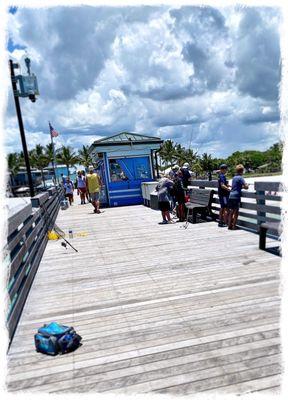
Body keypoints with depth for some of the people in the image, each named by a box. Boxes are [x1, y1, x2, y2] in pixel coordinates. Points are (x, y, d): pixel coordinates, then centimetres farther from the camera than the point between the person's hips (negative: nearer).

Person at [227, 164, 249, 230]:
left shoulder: (234, 177, 16)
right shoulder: (240, 177, -7)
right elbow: (246, 187, -13)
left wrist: (242, 186, 21)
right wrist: (247, 185, 8)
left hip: (231, 196, 7)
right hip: (236, 196, -7)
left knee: (231, 211, 11)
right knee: (236, 212, -1)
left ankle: (229, 225, 14)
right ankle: (234, 226, 0)